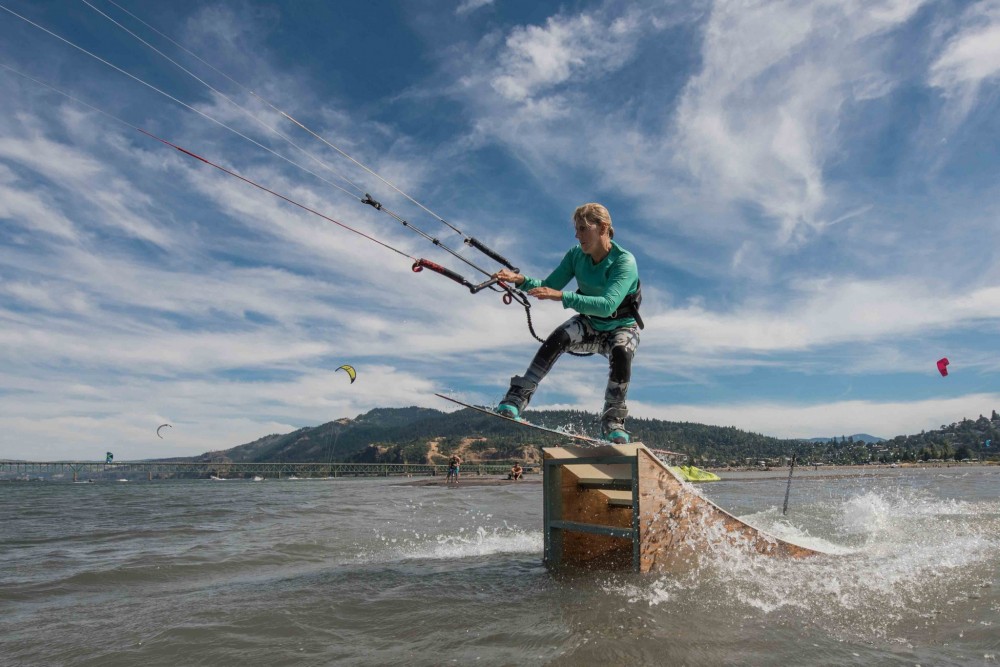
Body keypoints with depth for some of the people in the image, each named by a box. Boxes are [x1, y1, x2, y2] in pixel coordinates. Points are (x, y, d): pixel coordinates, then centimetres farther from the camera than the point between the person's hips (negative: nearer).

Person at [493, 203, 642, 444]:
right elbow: (549, 287, -5)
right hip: (589, 324, 3)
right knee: (557, 338, -28)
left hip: (621, 327, -3)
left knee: (621, 353, -37)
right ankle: (518, 397, -27)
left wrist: (563, 296, -48)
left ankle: (612, 421, -23)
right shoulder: (576, 255, -8)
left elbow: (607, 305, -39)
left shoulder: (625, 261, -25)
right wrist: (521, 280, -24)